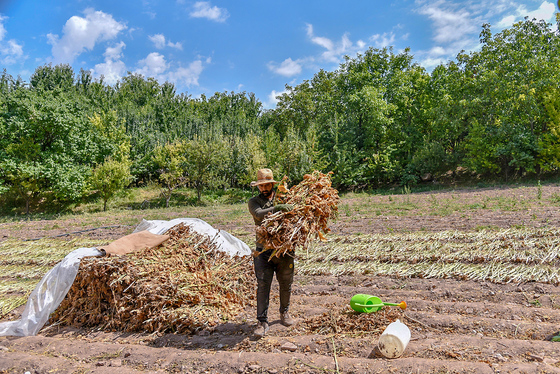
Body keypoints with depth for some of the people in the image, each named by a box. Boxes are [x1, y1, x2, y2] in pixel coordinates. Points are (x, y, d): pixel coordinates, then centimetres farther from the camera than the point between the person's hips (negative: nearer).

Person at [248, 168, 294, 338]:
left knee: (286, 284, 13)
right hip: (263, 249, -2)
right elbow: (259, 214, -18)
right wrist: (277, 208, -33)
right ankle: (262, 322, 3)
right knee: (263, 285, -5)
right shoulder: (254, 202, 3)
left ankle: (284, 312, 36)